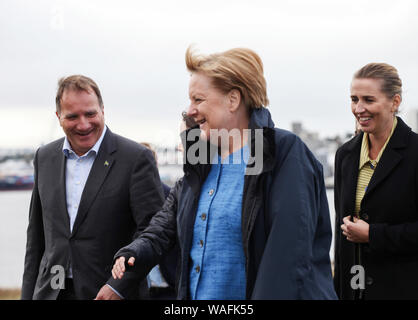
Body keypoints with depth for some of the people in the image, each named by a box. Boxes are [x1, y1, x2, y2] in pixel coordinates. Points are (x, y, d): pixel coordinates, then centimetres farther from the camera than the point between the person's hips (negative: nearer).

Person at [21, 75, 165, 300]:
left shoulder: (136, 158, -9)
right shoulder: (45, 157, 8)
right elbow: (36, 234, 13)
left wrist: (118, 287, -18)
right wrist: (28, 294, 10)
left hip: (109, 292, -4)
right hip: (51, 291, 4)